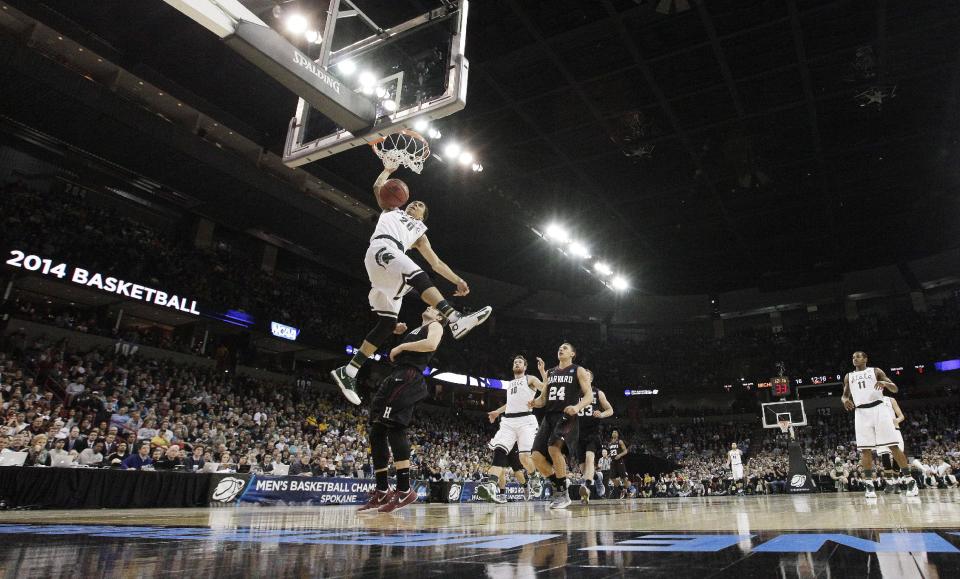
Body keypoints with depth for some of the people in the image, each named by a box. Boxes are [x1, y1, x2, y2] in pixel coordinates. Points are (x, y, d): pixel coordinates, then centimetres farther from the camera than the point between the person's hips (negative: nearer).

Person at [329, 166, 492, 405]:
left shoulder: (419, 232, 39)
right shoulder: (391, 210, 33)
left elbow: (435, 262, 30)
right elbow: (378, 186, 22)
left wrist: (457, 280, 19)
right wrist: (389, 169, 37)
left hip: (389, 276, 6)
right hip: (381, 248, -6)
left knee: (387, 324, -5)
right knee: (419, 277, -31)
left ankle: (347, 372, -3)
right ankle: (456, 319, -53)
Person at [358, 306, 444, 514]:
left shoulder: (435, 326, 10)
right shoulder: (416, 330, 33)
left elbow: (431, 344, -14)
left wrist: (402, 346, -7)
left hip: (409, 377, -9)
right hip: (396, 377, 9)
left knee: (394, 427, -22)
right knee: (376, 432, 3)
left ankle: (405, 490, -22)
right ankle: (382, 492, 6)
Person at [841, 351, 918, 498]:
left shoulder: (876, 371, 9)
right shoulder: (848, 376, 17)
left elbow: (895, 389, 5)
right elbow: (845, 394, 19)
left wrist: (885, 383, -18)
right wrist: (845, 400, -6)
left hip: (878, 409, -2)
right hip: (861, 412, 2)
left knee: (893, 445, -4)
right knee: (865, 449, -2)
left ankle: (909, 479, 4)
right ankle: (869, 484, 0)